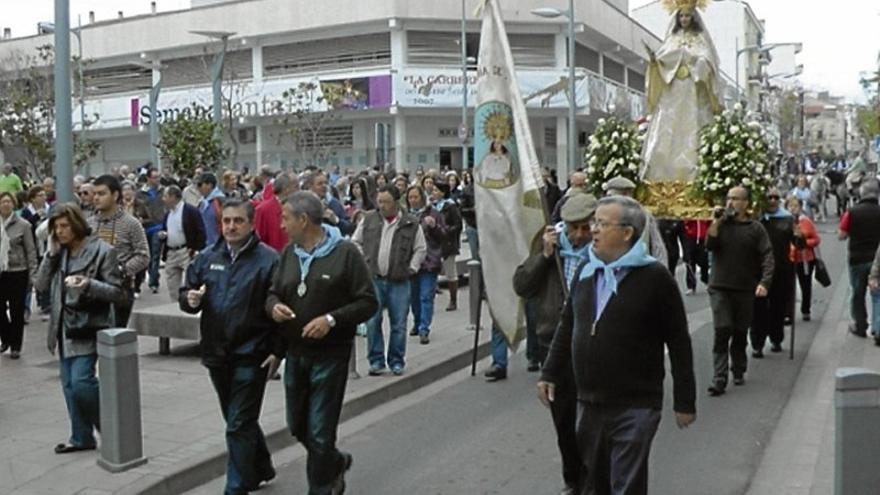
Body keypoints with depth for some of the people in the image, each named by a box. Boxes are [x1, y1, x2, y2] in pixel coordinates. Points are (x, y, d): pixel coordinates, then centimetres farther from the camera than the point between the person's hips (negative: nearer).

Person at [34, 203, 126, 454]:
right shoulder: (60, 252, 9)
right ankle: (81, 437, 23)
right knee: (69, 385, 11)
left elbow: (118, 293, -11)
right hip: (64, 327, 7)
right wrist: (51, 254, -5)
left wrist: (89, 285, -27)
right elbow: (40, 285, 4)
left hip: (89, 327, -7)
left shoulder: (101, 251, -10)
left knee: (81, 382, -12)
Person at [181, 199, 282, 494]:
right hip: (216, 354, 6)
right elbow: (186, 294, 14)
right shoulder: (207, 257, 7)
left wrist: (277, 350, -14)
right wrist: (190, 300, -10)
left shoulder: (268, 259, -9)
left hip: (250, 355, -6)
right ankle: (261, 468, 40)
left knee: (239, 425, -3)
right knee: (240, 419, 20)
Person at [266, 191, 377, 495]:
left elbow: (368, 302, -12)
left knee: (320, 432, 0)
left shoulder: (345, 253, -11)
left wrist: (332, 319, -24)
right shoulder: (289, 253, 6)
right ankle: (336, 462, 43)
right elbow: (273, 292, 13)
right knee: (297, 426, 18)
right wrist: (274, 305, -10)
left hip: (330, 354, -6)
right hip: (295, 353, 6)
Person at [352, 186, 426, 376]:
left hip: (399, 282, -1)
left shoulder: (411, 224, 2)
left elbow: (421, 249, 9)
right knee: (372, 322, 0)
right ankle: (376, 360, 12)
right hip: (373, 279, 1)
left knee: (399, 324, 4)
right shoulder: (369, 219, 6)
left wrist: (411, 269, 2)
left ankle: (397, 362, 16)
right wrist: (363, 263, 5)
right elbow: (356, 242, 14)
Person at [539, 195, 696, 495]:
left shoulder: (654, 277, -10)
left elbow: (679, 343, -7)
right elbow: (567, 327, 16)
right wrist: (550, 373, 11)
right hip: (589, 403, 6)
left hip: (635, 407, -6)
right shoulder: (586, 271, 7)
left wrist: (684, 401, -6)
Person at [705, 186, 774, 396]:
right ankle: (719, 378, -10)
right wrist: (717, 221, -12)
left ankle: (738, 371, 29)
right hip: (719, 287, 0)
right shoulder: (721, 224, 5)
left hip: (745, 289, 0)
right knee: (722, 331, -10)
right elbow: (709, 245, -9)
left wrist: (764, 282, -18)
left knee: (740, 333, 11)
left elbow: (767, 257, -5)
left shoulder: (755, 228, 1)